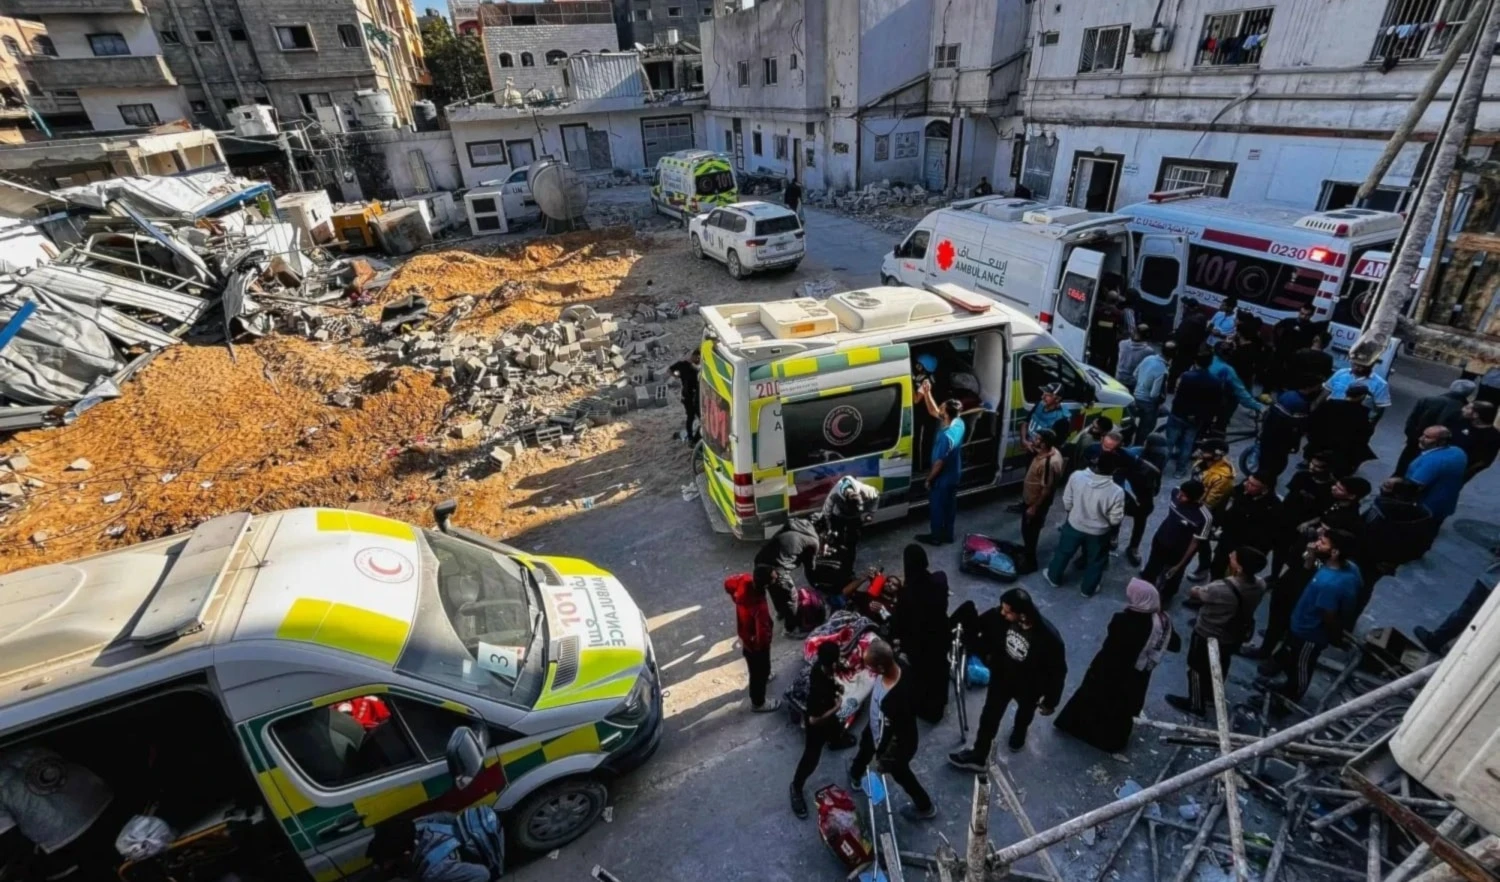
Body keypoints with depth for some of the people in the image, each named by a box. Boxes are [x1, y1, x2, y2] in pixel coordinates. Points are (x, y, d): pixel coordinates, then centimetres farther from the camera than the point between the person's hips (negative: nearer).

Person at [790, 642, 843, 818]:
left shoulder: (820, 666, -22)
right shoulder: (819, 689, -46)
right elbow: (814, 720, -36)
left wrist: (836, 685, -13)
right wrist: (836, 707, -26)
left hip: (827, 716, 9)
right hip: (817, 725, -8)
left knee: (835, 730, 39)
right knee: (811, 758, 10)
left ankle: (835, 740, 75)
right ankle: (797, 788, 33)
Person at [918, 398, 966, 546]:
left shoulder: (946, 437, -36)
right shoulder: (959, 423, -10)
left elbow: (939, 463, -27)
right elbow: (933, 411, 3)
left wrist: (929, 479, -13)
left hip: (942, 479, -8)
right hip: (954, 475, 8)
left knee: (936, 507, 12)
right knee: (949, 506, 22)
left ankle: (936, 537, 29)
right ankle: (948, 535, 38)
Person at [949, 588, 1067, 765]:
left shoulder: (1049, 638, -38)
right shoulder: (1000, 615, -30)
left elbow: (1058, 671, -21)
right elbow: (980, 626, -8)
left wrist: (1050, 701, -9)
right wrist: (986, 654, 1)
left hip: (1029, 686, -1)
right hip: (1001, 675, 1)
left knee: (1025, 713, 31)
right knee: (990, 715, 16)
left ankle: (1018, 735, 65)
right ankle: (978, 756, 38)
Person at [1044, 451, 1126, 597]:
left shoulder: (1076, 476, -24)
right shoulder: (1116, 491, -31)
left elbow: (1067, 503, -10)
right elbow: (1115, 520, -18)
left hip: (1074, 525, 2)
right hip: (1098, 533, -2)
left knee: (1063, 553, 27)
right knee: (1095, 561, 26)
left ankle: (1053, 577, 49)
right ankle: (1088, 588, 46)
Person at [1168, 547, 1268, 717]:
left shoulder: (1221, 589, -41)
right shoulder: (1260, 584, -21)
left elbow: (1193, 592, -19)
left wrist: (1195, 589, -1)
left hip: (1208, 636, -6)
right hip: (1235, 636, 7)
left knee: (1198, 669, 19)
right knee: (1220, 666, 31)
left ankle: (1195, 705, 39)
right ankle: (1212, 694, 56)